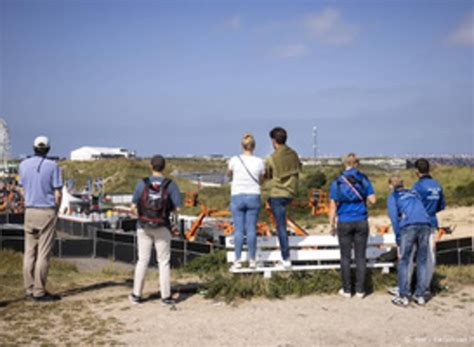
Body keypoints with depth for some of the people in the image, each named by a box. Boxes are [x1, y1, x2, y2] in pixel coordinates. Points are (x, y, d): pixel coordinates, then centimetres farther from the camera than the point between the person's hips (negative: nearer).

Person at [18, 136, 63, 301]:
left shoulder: (24, 165, 4)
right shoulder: (52, 166, -8)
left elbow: (22, 189, 14)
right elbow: (57, 194, -9)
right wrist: (56, 211, 6)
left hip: (30, 211, 4)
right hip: (47, 212, -4)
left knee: (30, 252, 9)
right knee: (44, 253, -2)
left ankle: (30, 288, 13)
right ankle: (39, 291, -1)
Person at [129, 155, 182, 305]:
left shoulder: (142, 183, -5)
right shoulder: (170, 184, -8)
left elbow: (134, 206, -4)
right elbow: (178, 207, -9)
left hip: (144, 226, 1)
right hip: (162, 227, -1)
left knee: (143, 260, 12)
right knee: (164, 262, 7)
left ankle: (136, 294, 18)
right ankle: (166, 296, 9)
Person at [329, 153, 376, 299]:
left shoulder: (337, 182, -1)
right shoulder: (363, 179, -1)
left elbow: (333, 206, -2)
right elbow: (372, 200, -3)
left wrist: (332, 225, 5)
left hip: (344, 223, -1)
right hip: (361, 222, 1)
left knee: (345, 257, 7)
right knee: (360, 256, 7)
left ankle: (347, 290, 11)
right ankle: (360, 290, 9)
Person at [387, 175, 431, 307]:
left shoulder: (392, 197, 16)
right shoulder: (414, 193, 30)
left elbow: (394, 218, 5)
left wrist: (398, 241, 7)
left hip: (409, 227, -4)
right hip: (425, 225, 4)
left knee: (403, 262, 6)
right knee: (422, 262, 12)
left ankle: (403, 297, 6)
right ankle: (420, 296, 15)